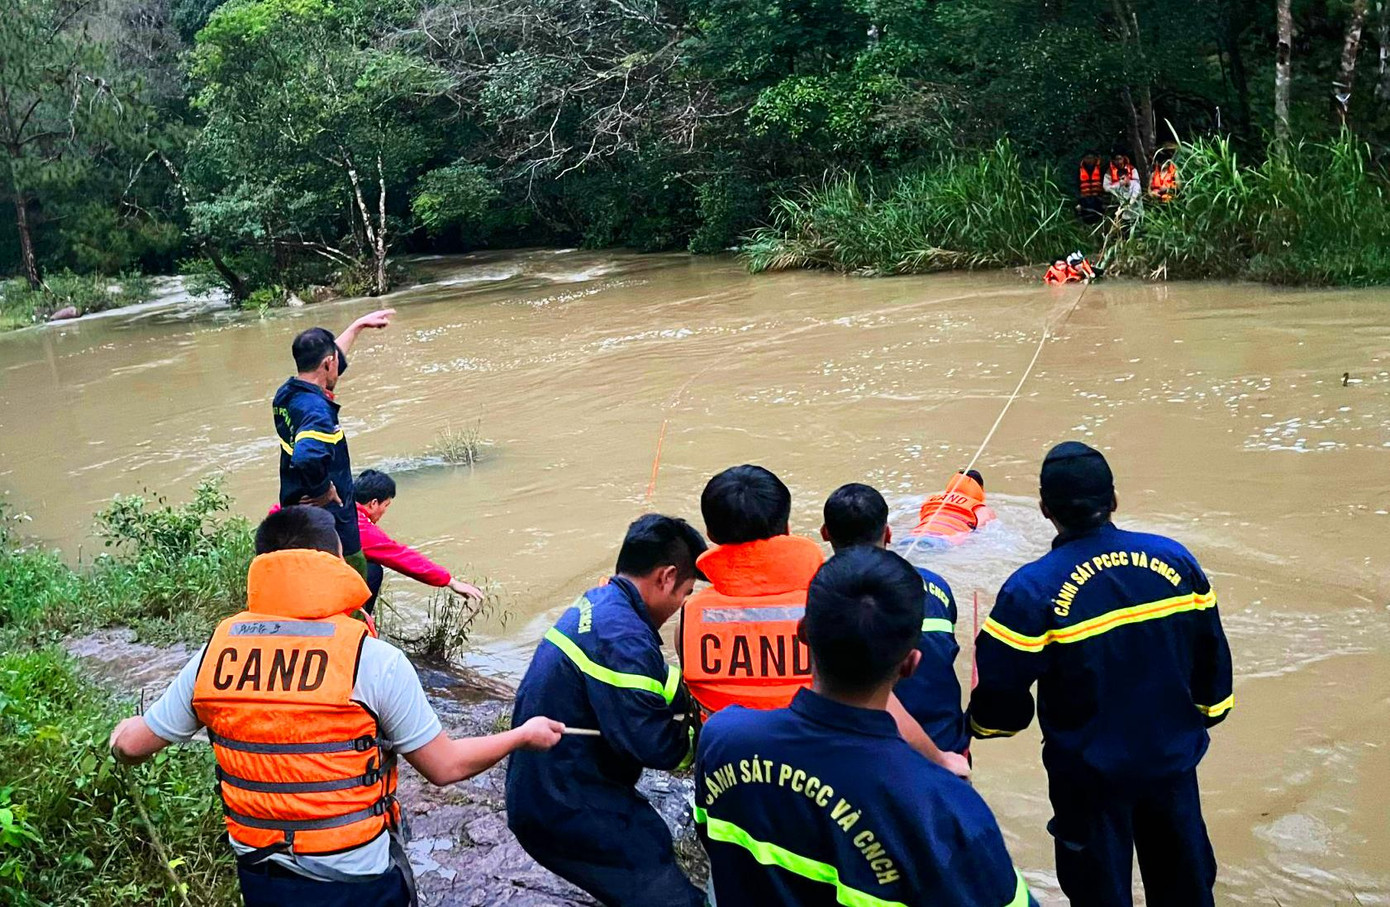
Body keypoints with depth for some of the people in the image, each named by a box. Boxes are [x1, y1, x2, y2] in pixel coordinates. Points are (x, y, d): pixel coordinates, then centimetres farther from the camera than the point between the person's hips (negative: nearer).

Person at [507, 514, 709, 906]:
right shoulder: (621, 638, -24)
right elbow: (654, 745, -24)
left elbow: (651, 684, 14)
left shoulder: (595, 604, 7)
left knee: (654, 843, 25)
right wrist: (704, 739, -7)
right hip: (567, 814, -10)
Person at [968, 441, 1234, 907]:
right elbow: (1212, 654, 2)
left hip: (1091, 775, -4)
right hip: (1173, 756, 4)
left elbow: (999, 690, -18)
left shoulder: (1033, 589, -23)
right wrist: (1206, 713, 19)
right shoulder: (1174, 559, -9)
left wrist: (985, 723, 4)